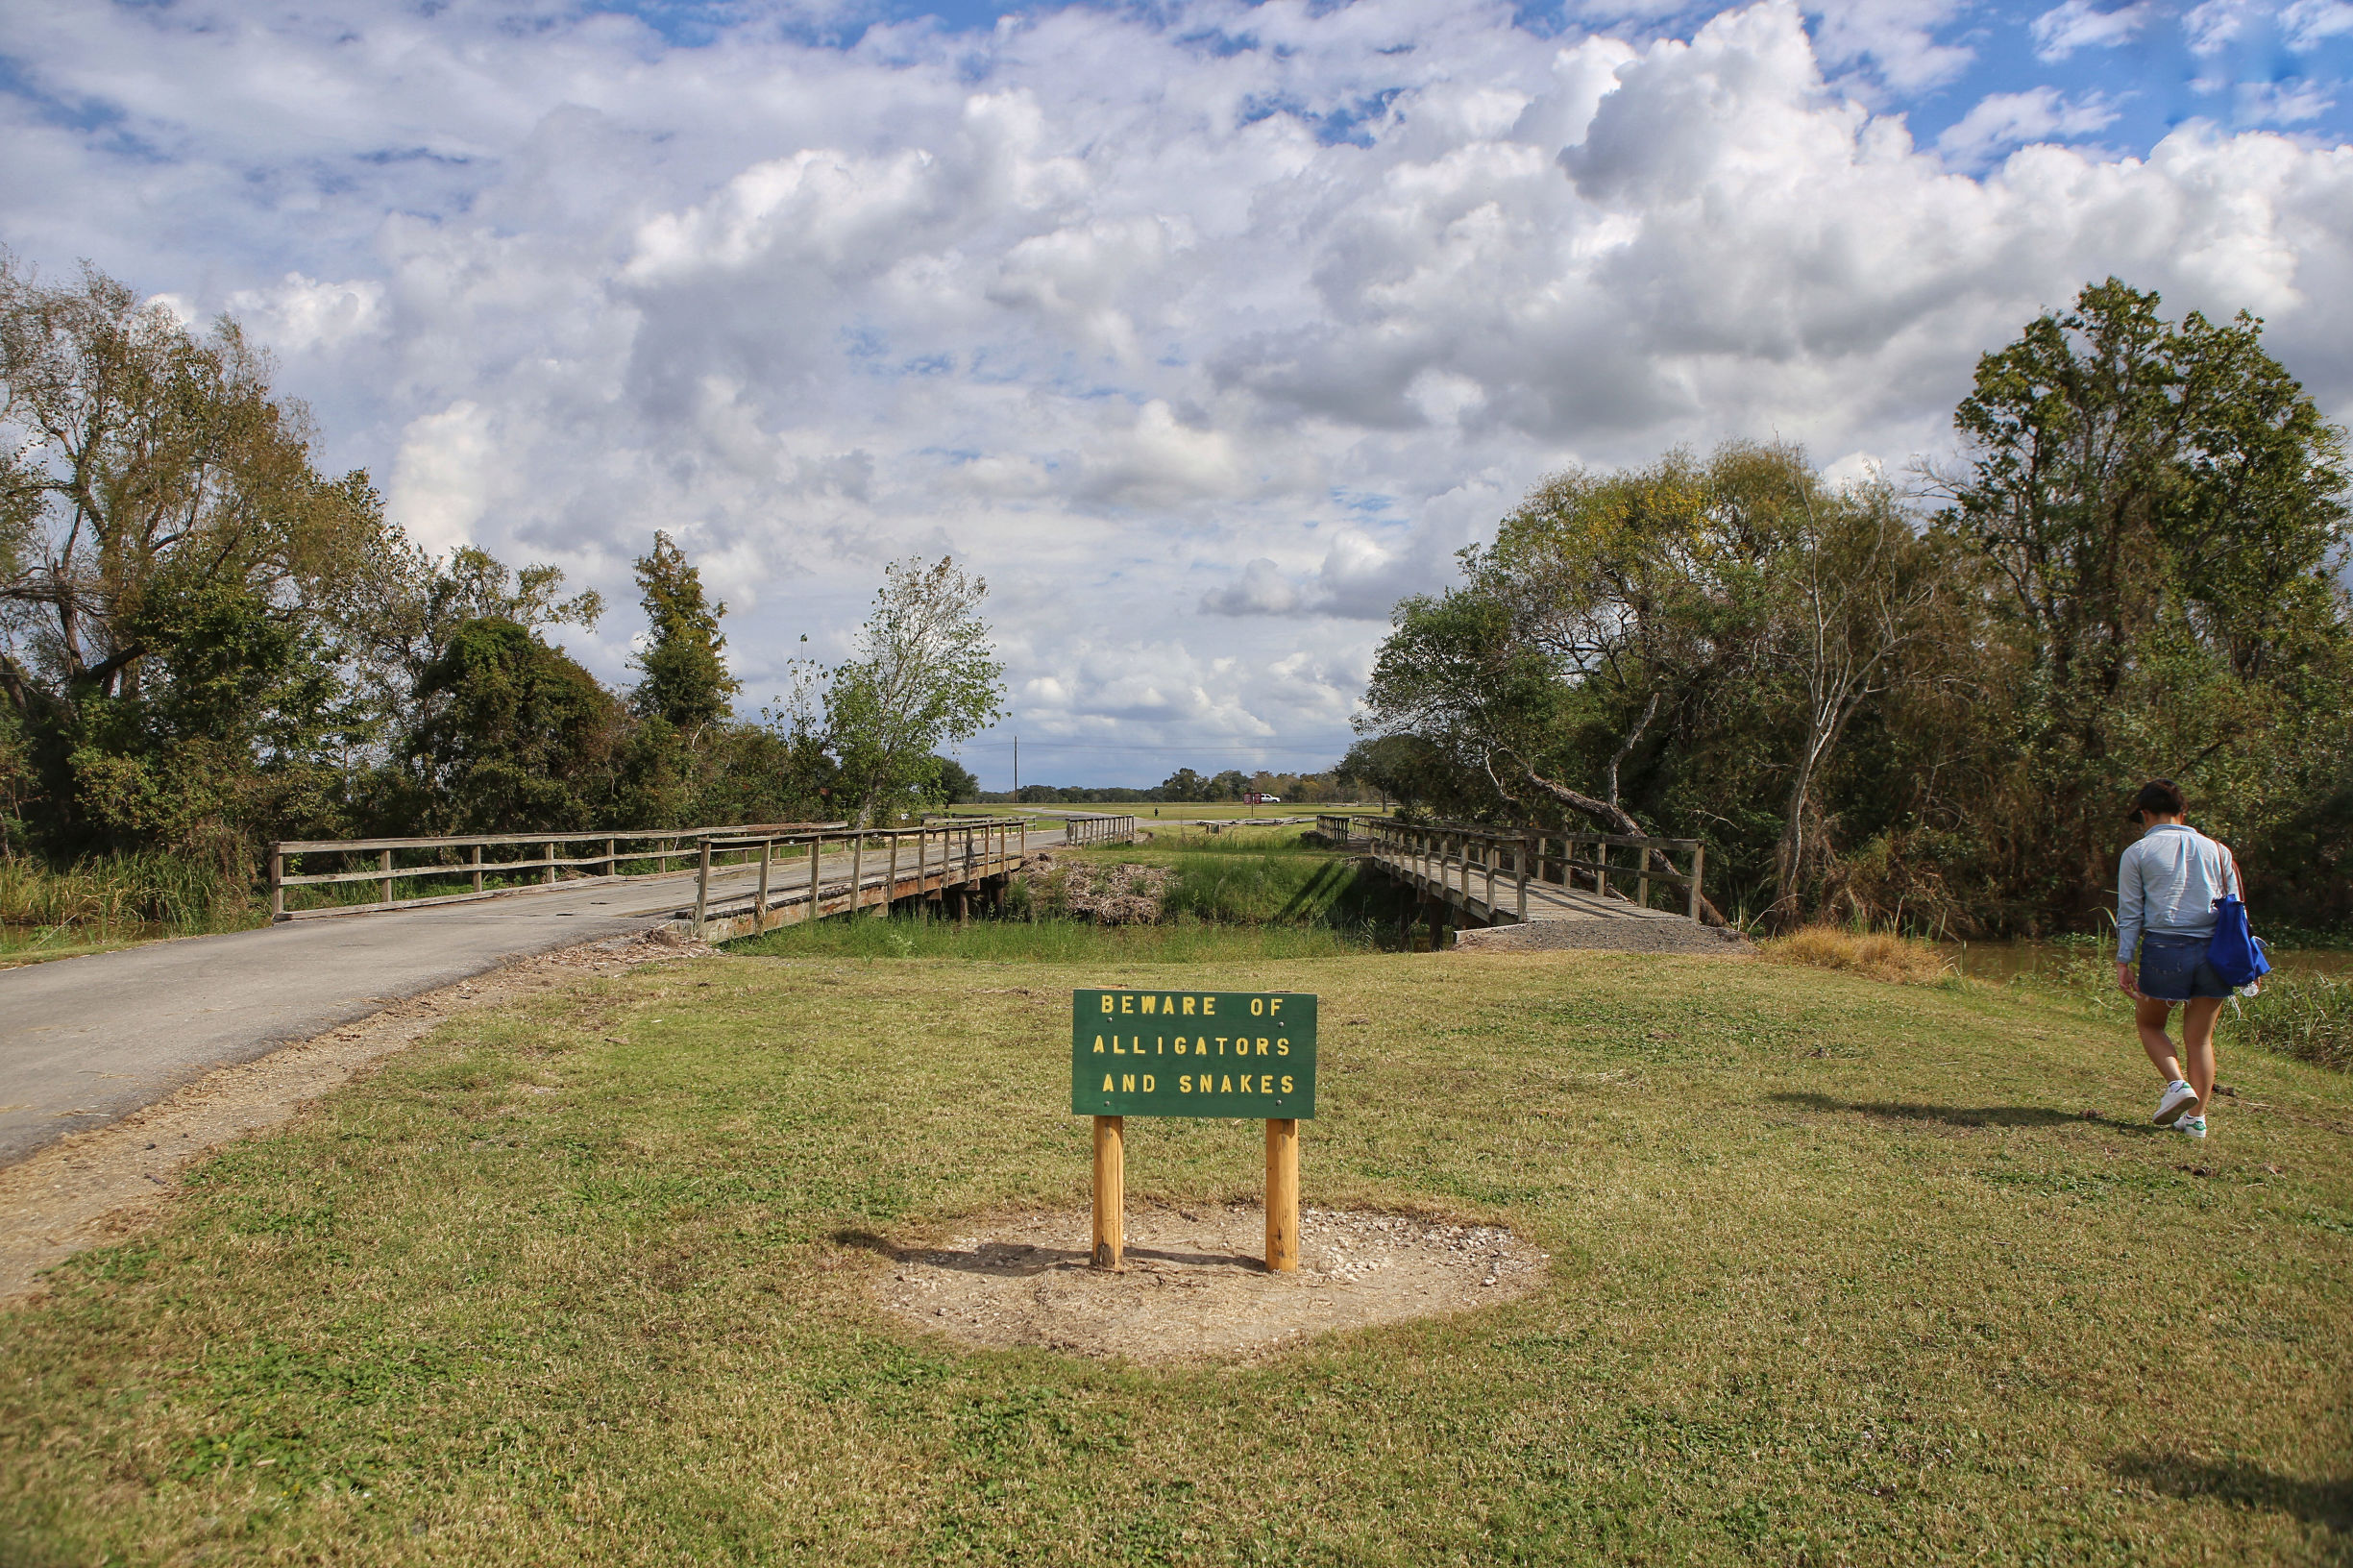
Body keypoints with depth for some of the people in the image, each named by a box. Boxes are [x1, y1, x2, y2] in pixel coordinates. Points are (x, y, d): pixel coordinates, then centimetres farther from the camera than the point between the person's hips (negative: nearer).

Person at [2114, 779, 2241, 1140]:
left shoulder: (2137, 852, 2)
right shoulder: (2216, 850, 11)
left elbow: (2129, 913, 0)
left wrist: (2123, 962, 1)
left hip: (2165, 949, -3)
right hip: (2214, 951, 3)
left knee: (2149, 1022, 18)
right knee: (2200, 1038, 11)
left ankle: (2178, 1083, -2)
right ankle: (2196, 1118, 10)